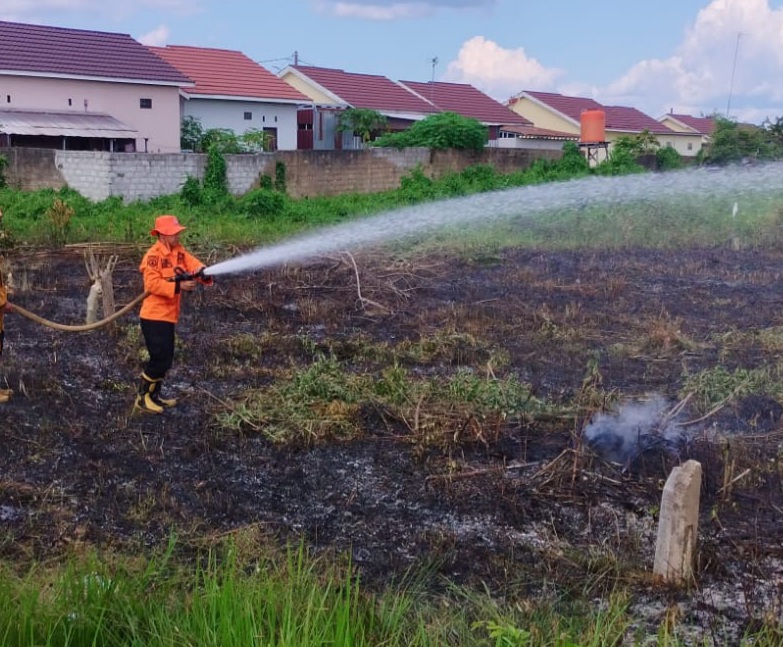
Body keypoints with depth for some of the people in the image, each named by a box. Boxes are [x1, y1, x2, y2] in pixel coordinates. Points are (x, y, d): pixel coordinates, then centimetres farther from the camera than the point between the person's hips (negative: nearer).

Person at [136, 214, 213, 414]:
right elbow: (152, 284, -24)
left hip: (168, 315, 8)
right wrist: (179, 287, -30)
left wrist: (203, 273, -25)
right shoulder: (153, 255, -15)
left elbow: (194, 265, -3)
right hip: (154, 316, -8)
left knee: (166, 359, 15)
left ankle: (154, 395, 28)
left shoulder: (179, 251, 9)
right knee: (160, 358, -7)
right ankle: (143, 397, 6)